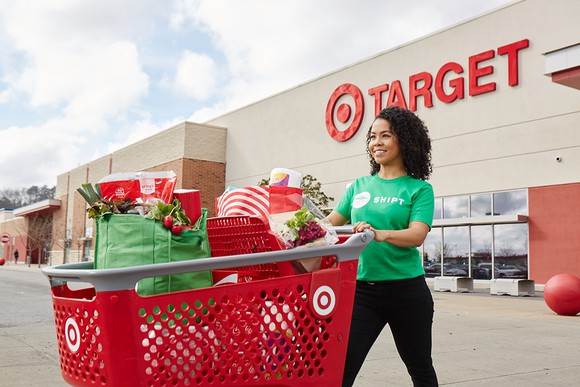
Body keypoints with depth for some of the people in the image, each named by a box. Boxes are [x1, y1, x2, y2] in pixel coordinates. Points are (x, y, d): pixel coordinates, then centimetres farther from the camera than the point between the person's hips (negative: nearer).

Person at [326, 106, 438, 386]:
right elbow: (331, 222, 9)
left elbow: (417, 235, -17)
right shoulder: (359, 186, 10)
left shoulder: (419, 188, -2)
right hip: (362, 289, 3)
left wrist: (380, 234, -35)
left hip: (406, 290, -2)